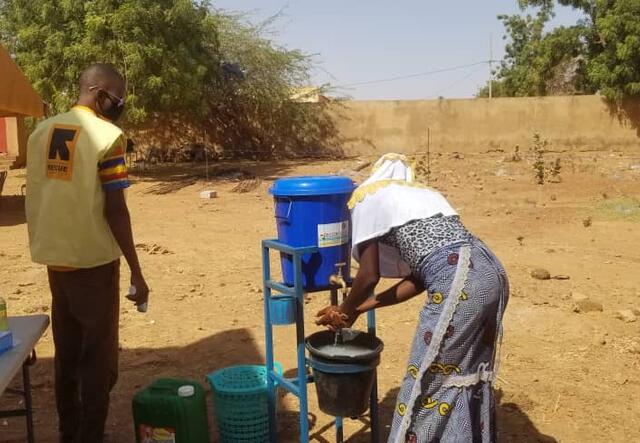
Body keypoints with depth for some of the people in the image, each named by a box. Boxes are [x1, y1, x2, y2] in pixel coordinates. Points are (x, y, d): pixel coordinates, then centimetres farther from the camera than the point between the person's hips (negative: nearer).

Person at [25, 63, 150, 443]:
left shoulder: (41, 133, 9)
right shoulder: (107, 136, -13)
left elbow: (38, 197, 12)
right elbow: (114, 210, -16)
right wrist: (136, 272, -10)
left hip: (54, 258, 7)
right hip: (93, 261, -7)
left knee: (67, 353, 17)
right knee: (98, 357, 4)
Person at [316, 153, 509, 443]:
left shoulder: (367, 196, 10)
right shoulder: (422, 194, 31)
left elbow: (369, 276, 5)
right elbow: (420, 276, 26)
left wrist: (345, 310, 24)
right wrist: (363, 307, 31)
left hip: (459, 283, -8)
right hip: (491, 272, 8)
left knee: (427, 381, 7)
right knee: (468, 374, 22)